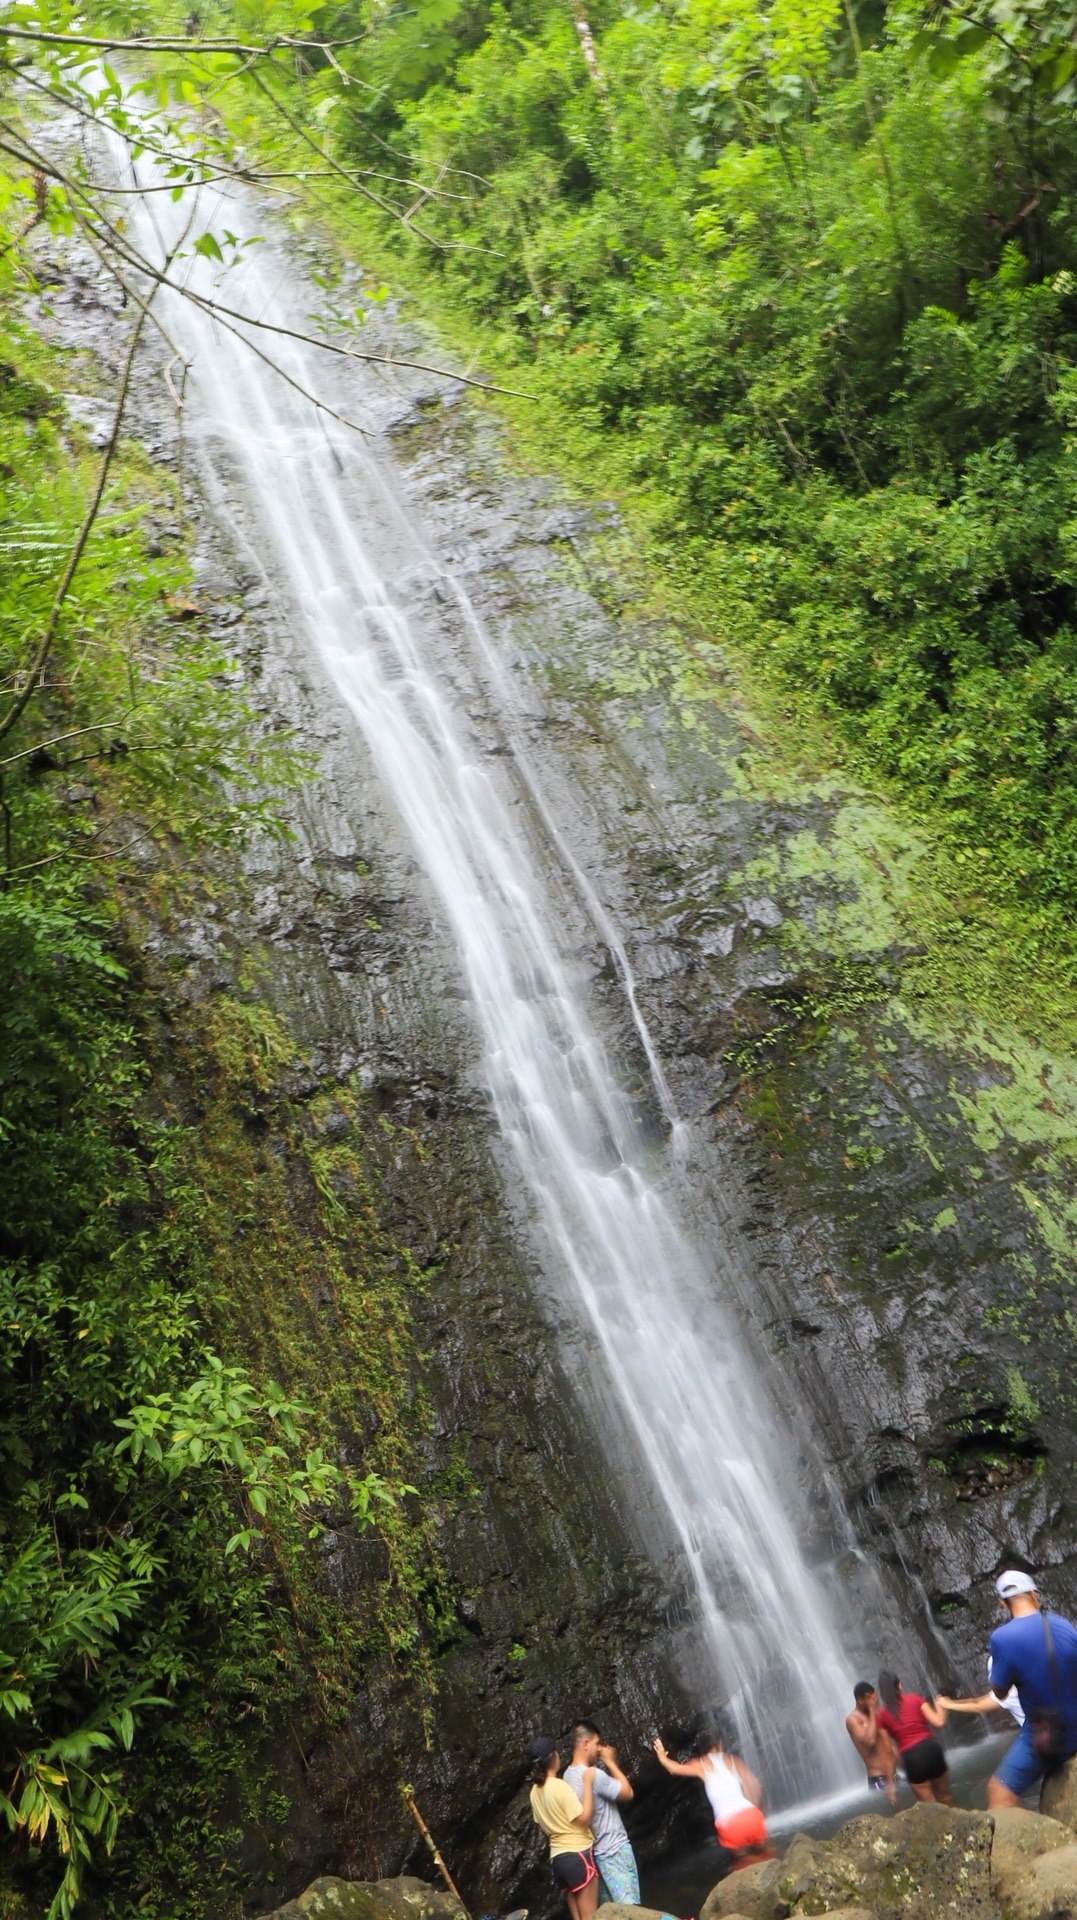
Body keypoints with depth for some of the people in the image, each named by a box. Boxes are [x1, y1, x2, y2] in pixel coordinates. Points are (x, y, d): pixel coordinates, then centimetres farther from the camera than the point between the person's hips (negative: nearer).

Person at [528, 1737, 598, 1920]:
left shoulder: (535, 1791, 7)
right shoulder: (559, 1785, -17)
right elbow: (584, 1819, -17)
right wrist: (587, 1783, -14)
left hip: (557, 1857, 8)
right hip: (578, 1854, -8)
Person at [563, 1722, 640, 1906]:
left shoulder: (569, 1775, 6)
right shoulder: (592, 1774, -25)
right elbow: (627, 1793, -14)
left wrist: (608, 1765, 7)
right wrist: (611, 1763, -7)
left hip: (597, 1852, 9)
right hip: (615, 1851, -9)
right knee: (629, 1908, -7)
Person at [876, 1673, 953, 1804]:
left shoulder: (882, 1714, 3)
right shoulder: (915, 1699, 2)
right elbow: (938, 1722, -3)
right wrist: (941, 1707, 18)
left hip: (911, 1757, -1)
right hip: (931, 1748, 1)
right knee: (944, 1795, 24)